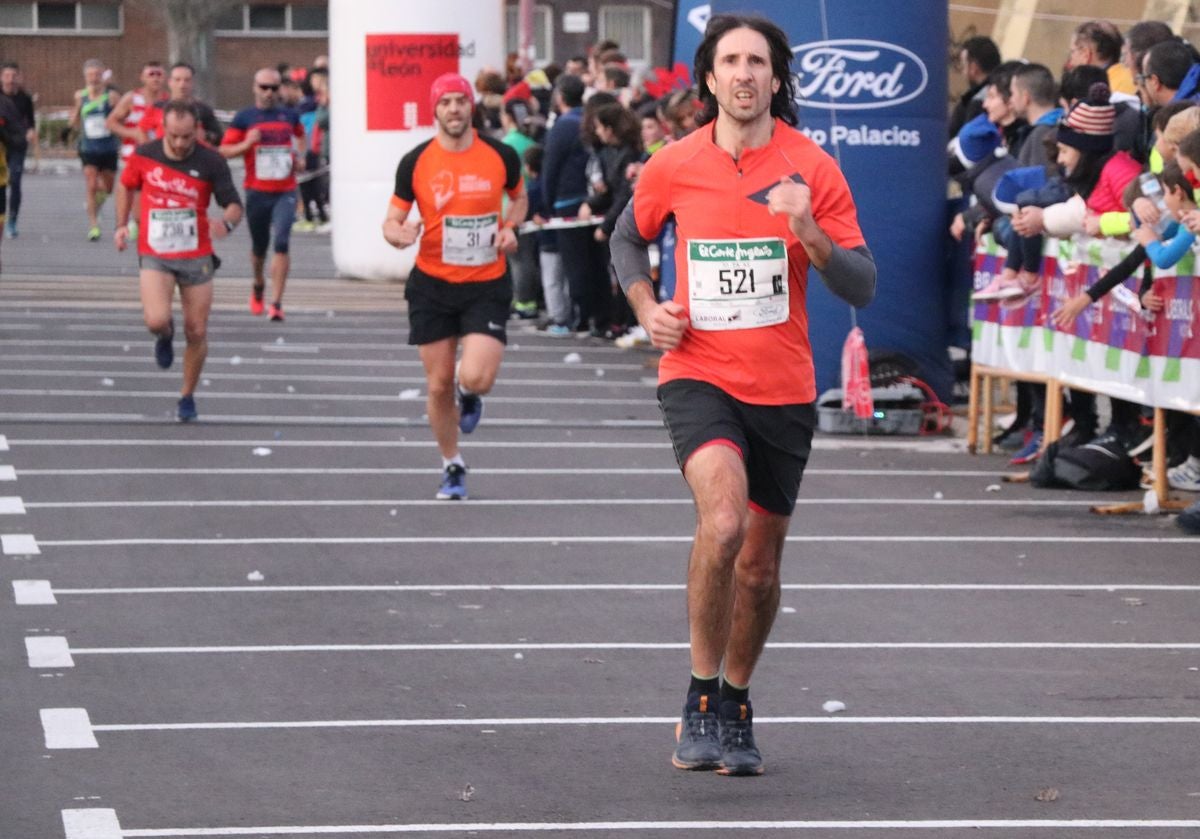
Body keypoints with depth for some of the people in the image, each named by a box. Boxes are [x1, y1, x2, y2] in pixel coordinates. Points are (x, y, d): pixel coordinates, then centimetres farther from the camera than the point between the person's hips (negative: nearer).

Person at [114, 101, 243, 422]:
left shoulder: (211, 162, -10)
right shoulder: (144, 155, -5)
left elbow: (234, 205, -8)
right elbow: (126, 185, 16)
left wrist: (226, 222, -31)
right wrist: (122, 224, 8)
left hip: (196, 257, 0)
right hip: (155, 255, 0)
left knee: (197, 332, 3)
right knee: (156, 320, -22)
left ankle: (187, 396, 25)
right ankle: (165, 335, 18)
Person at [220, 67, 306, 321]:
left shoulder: (290, 116, 8)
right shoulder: (244, 118, 0)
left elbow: (300, 135, 30)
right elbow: (224, 150, -1)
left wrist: (301, 157, 15)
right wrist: (247, 144, -16)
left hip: (285, 192, 0)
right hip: (257, 192, 0)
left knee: (281, 242, -16)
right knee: (259, 246, 12)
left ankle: (276, 302, -15)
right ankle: (258, 285, 43)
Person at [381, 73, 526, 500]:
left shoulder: (501, 155, -3)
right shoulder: (415, 162, -5)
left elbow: (519, 198, 17)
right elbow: (391, 221, 1)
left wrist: (510, 228, -3)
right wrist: (400, 234, -22)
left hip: (487, 284, -1)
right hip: (432, 285, 1)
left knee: (476, 378, -18)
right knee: (439, 385, 4)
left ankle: (469, 396, 21)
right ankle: (452, 466, 25)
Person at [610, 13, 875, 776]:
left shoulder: (812, 169, -4)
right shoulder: (673, 167, -2)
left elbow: (862, 288, -6)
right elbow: (630, 237, 19)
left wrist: (808, 233, -24)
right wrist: (647, 307, 1)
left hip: (783, 391, 2)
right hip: (699, 375, -2)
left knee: (759, 567, 11)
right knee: (723, 523, -27)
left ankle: (734, 708, 34)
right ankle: (700, 702, -13)